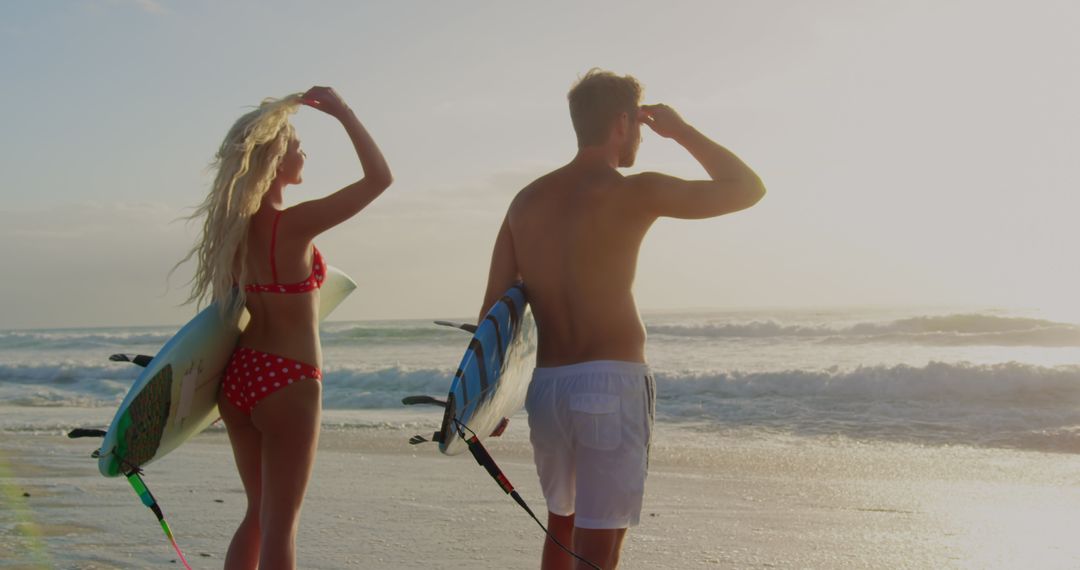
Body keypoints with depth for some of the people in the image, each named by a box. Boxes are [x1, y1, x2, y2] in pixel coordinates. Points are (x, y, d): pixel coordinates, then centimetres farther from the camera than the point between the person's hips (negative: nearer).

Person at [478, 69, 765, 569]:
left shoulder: (526, 201, 8)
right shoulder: (633, 193, -9)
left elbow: (493, 310, 7)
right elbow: (748, 188, 1)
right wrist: (681, 131, 11)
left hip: (545, 386, 6)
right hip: (611, 383, -6)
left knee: (562, 523, 24)